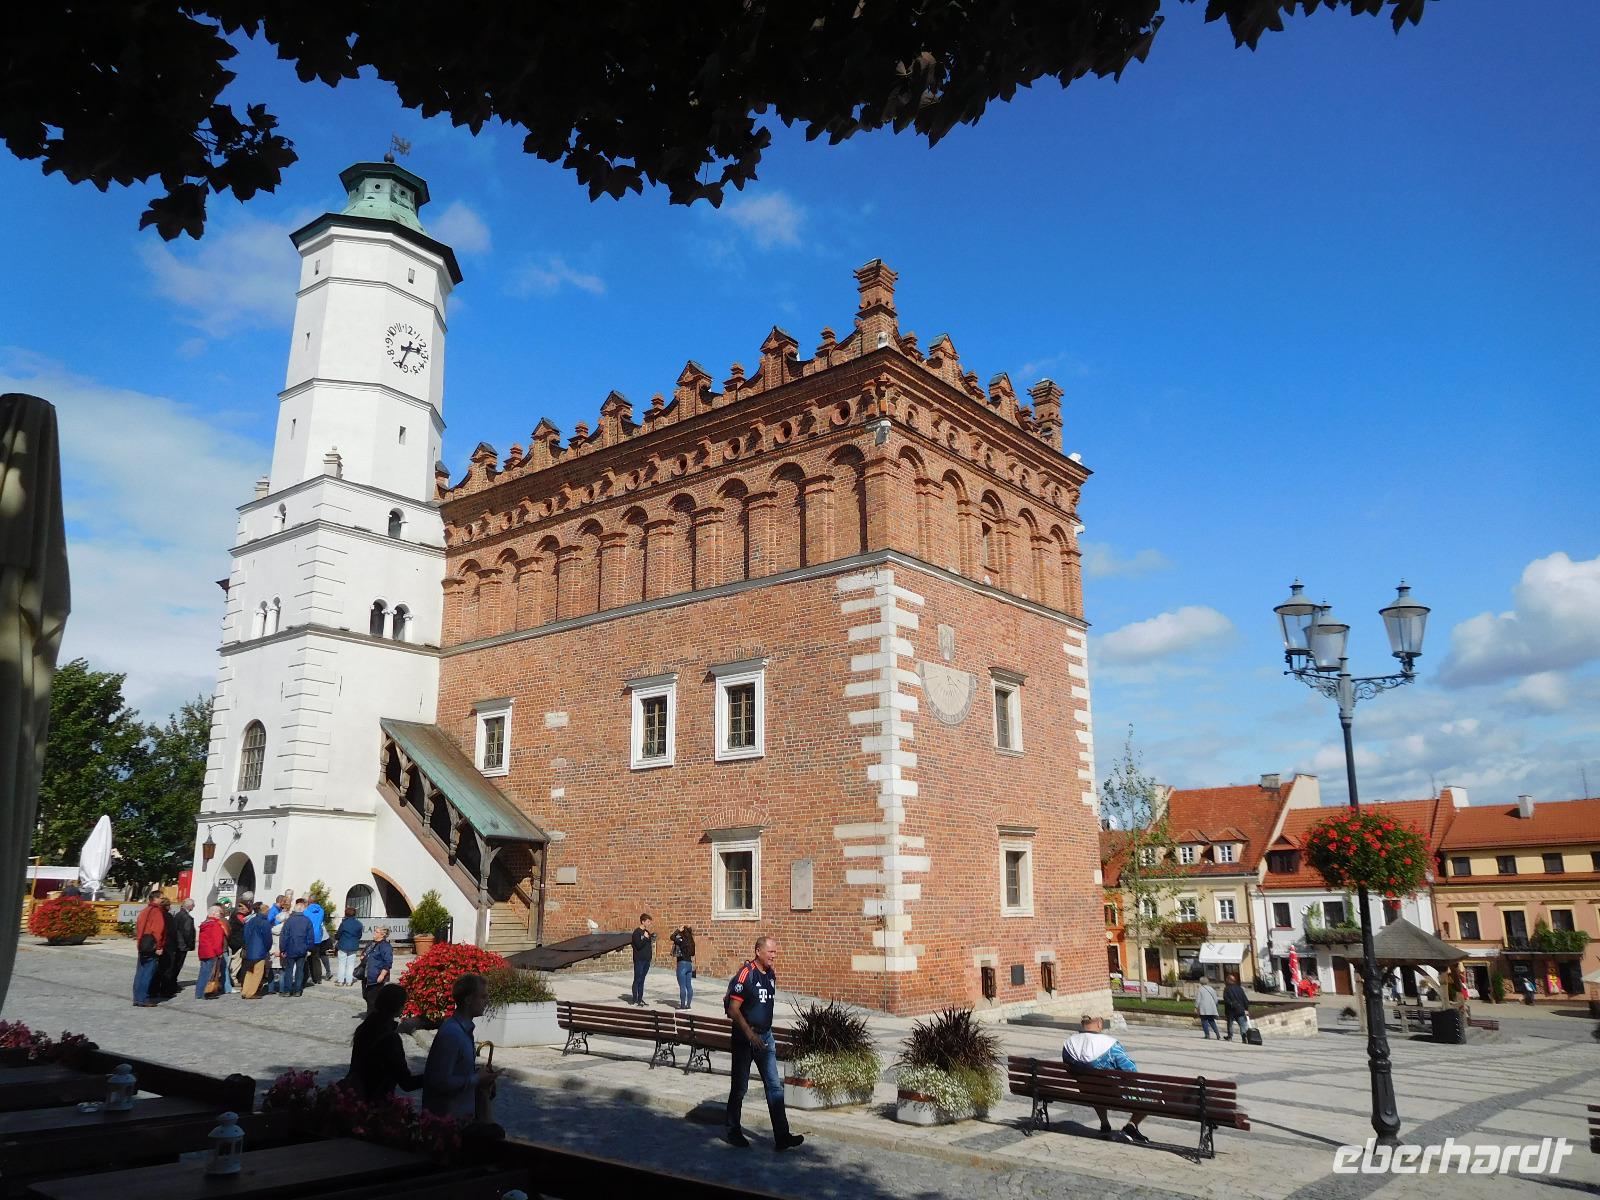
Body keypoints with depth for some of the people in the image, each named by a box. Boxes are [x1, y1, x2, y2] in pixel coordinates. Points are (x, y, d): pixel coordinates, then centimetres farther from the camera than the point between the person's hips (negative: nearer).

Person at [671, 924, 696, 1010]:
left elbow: (673, 937, -19)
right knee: (689, 986, 10)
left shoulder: (682, 942, -16)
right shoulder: (691, 942, 5)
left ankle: (682, 1005, 0)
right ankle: (688, 1004, 14)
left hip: (682, 964, -8)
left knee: (682, 986, -2)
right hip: (690, 964, 8)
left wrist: (678, 930, -7)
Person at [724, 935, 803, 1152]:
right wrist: (750, 1034, -23)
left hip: (765, 1036, 7)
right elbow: (733, 1009, -20)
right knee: (739, 1087, 8)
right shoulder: (746, 974, -18)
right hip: (744, 1038, -7)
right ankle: (733, 1132, 24)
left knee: (775, 1086, 1)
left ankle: (782, 1137, 1)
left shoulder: (771, 974, 5)